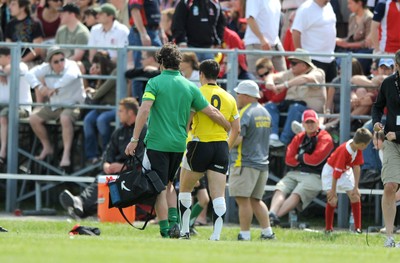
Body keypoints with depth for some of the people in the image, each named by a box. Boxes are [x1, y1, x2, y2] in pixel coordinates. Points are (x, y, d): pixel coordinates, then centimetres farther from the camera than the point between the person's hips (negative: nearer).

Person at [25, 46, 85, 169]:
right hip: (54, 106, 7)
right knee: (33, 119, -1)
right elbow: (29, 74, -5)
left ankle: (66, 154, -37)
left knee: (65, 118, -37)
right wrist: (40, 87, -21)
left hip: (72, 105, -7)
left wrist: (55, 88, -41)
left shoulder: (71, 65, -18)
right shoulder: (46, 68, -2)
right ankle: (47, 148, 15)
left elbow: (71, 76, -40)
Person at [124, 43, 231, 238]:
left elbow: (144, 110, -18)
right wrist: (232, 129, 24)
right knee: (168, 184, 21)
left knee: (160, 189, 1)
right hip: (179, 145, 5)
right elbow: (212, 112, 10)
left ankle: (165, 232, -2)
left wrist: (135, 139, -17)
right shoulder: (189, 86, 6)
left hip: (157, 143, -5)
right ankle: (174, 223, 5)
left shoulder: (155, 83, -5)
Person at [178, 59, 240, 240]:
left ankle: (185, 231, 14)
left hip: (200, 145, -3)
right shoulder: (229, 98, 9)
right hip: (221, 147, 3)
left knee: (185, 189, 15)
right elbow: (236, 130, 12)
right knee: (218, 196, -1)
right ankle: (216, 235, -12)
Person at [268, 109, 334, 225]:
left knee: (296, 194, -30)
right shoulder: (299, 138, 20)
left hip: (314, 176, -6)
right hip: (293, 173, 6)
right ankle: (272, 214, -46)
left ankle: (276, 216, -49)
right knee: (280, 190, -23)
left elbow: (316, 160, -9)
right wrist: (306, 159, -1)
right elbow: (289, 160, 10)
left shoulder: (325, 138, 2)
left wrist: (299, 157, 5)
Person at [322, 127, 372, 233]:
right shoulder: (344, 151, -38)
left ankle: (358, 228, 2)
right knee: (332, 199, -15)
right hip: (330, 170, -7)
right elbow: (336, 172, -30)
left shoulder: (357, 149, -17)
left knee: (355, 196, -3)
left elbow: (356, 167, -10)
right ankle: (328, 228, -1)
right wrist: (333, 191, -22)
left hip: (346, 171, 7)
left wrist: (356, 187, -10)